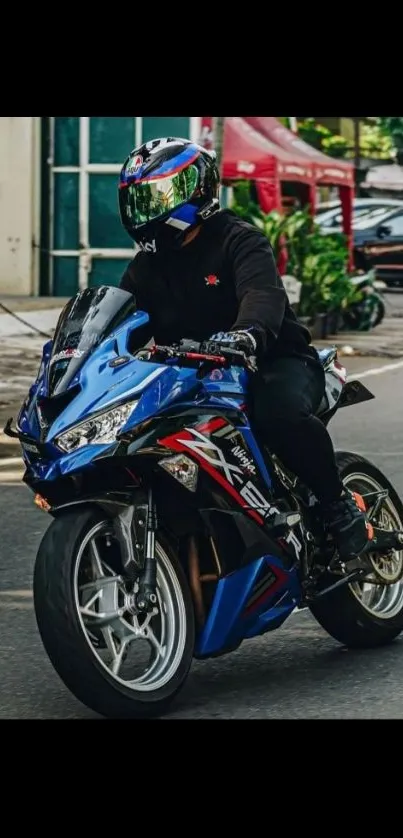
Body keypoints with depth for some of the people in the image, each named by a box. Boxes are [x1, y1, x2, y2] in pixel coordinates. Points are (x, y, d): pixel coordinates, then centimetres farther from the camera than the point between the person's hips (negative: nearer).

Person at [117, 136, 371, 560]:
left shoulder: (239, 241, -10)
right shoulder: (146, 266, 12)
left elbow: (263, 295, -29)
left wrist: (247, 333, -53)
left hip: (275, 361, -7)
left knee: (280, 412, -39)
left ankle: (340, 506, -19)